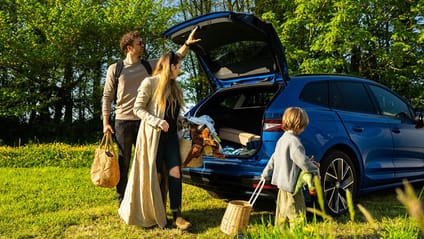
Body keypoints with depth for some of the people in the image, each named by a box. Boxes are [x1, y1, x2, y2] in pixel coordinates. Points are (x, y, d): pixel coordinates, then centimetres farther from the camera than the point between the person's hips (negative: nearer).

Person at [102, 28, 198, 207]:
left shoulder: (149, 65, 7)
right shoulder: (115, 69, 1)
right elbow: (107, 97, 2)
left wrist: (187, 43, -2)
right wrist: (106, 123, -3)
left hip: (144, 122, 3)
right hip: (123, 121, -3)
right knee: (123, 164, 4)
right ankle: (122, 203, 16)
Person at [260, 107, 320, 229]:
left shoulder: (282, 139, 11)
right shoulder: (294, 141, -19)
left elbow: (274, 157, 21)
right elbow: (302, 160, -26)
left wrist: (266, 172, 30)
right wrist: (315, 170, -12)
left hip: (282, 181, 10)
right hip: (291, 183, -10)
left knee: (282, 211, 19)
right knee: (297, 213, -2)